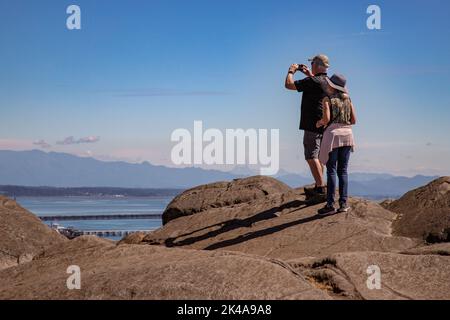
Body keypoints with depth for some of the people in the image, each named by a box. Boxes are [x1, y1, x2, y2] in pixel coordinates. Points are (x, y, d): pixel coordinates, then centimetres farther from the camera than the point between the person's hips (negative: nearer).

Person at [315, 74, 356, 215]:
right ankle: (343, 203, 6)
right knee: (343, 170, 9)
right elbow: (353, 120, 10)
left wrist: (319, 123, 6)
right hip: (347, 134, 5)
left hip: (333, 134, -4)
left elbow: (326, 118, -14)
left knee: (331, 170, -1)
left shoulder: (328, 99, -3)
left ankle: (330, 204, -2)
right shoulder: (347, 99, 11)